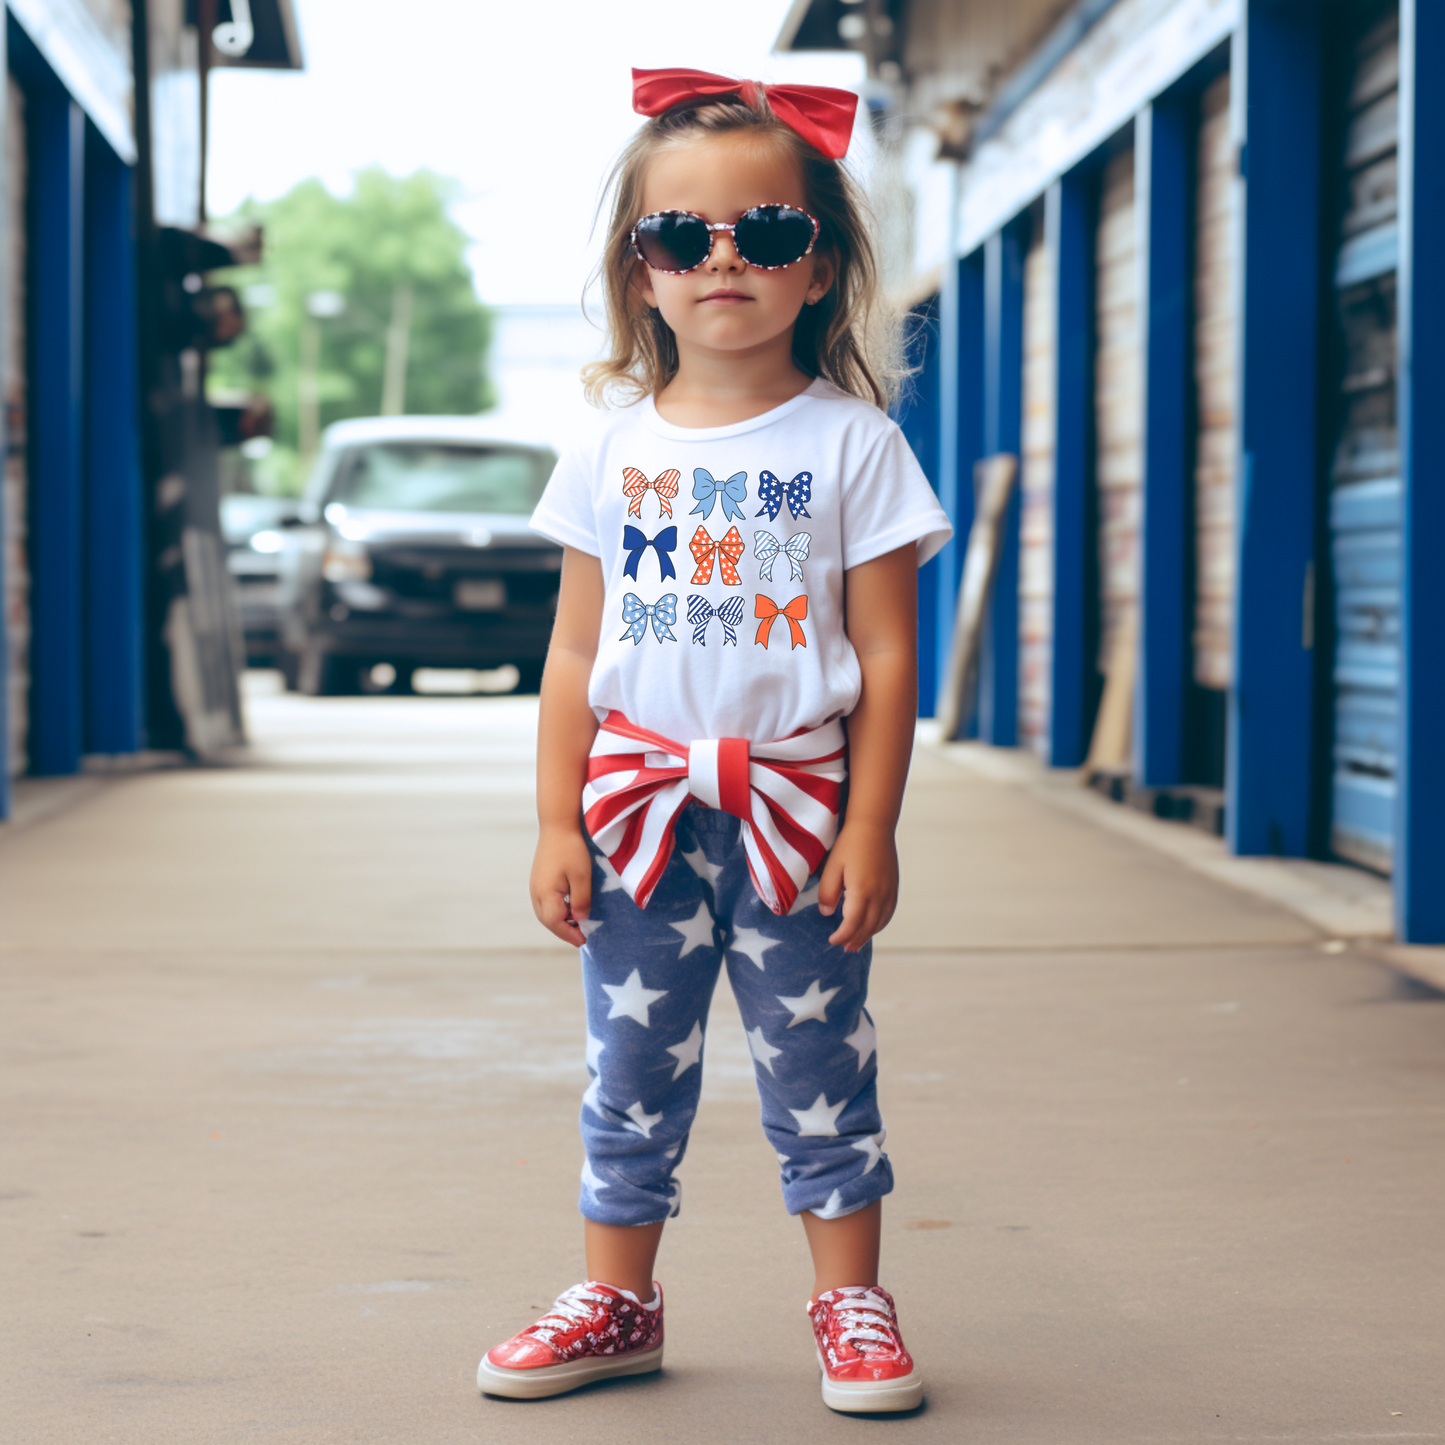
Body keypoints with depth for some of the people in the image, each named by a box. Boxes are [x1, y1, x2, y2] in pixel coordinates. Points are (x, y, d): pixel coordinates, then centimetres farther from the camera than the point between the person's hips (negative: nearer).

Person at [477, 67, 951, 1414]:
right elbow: (576, 653, 6)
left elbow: (887, 656, -3)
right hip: (642, 807, 2)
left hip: (796, 808, -2)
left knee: (818, 1068, 5)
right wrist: (558, 824, 1)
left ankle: (850, 1302, 19)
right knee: (631, 1068, 9)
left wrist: (869, 827, -8)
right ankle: (617, 1300, 22)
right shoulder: (611, 450, 4)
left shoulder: (852, 444, -3)